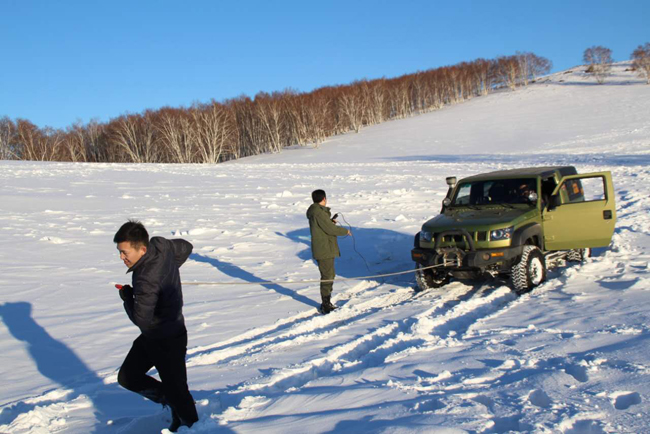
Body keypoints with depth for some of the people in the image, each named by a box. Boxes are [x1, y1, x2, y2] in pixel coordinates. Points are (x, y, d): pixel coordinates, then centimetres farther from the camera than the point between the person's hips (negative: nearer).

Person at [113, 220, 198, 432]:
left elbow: (140, 319, -27)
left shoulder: (146, 280, -33)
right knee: (127, 378, 17)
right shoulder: (160, 244, -9)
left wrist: (127, 296, -10)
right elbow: (186, 247, 11)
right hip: (150, 336, 10)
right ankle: (173, 404, 28)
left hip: (168, 341, -10)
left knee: (176, 392, 3)